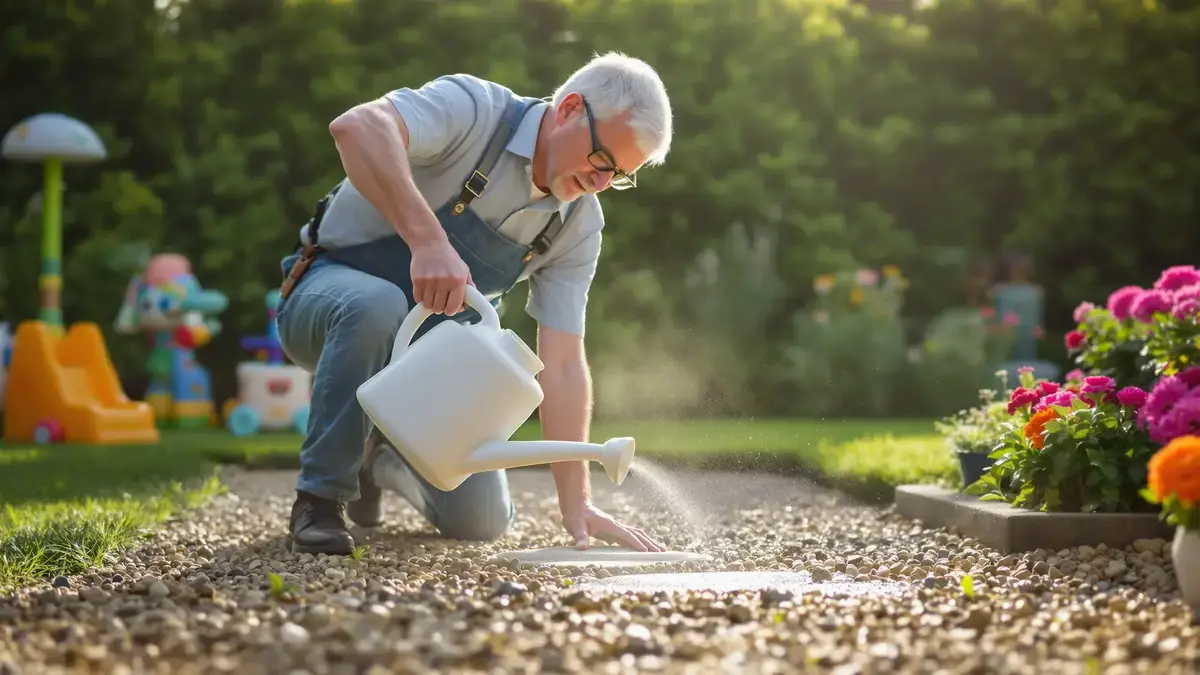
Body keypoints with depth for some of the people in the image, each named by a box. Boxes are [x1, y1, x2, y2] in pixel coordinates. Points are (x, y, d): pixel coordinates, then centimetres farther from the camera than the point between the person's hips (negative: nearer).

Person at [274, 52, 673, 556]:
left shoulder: (580, 225, -8)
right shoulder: (473, 110, -24)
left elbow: (562, 364, -8)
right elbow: (357, 128, -44)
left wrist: (576, 503, -16)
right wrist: (428, 240, -55)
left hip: (427, 352, 6)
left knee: (480, 522, -4)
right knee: (376, 307, -41)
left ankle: (383, 456, 28)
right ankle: (320, 500, -22)